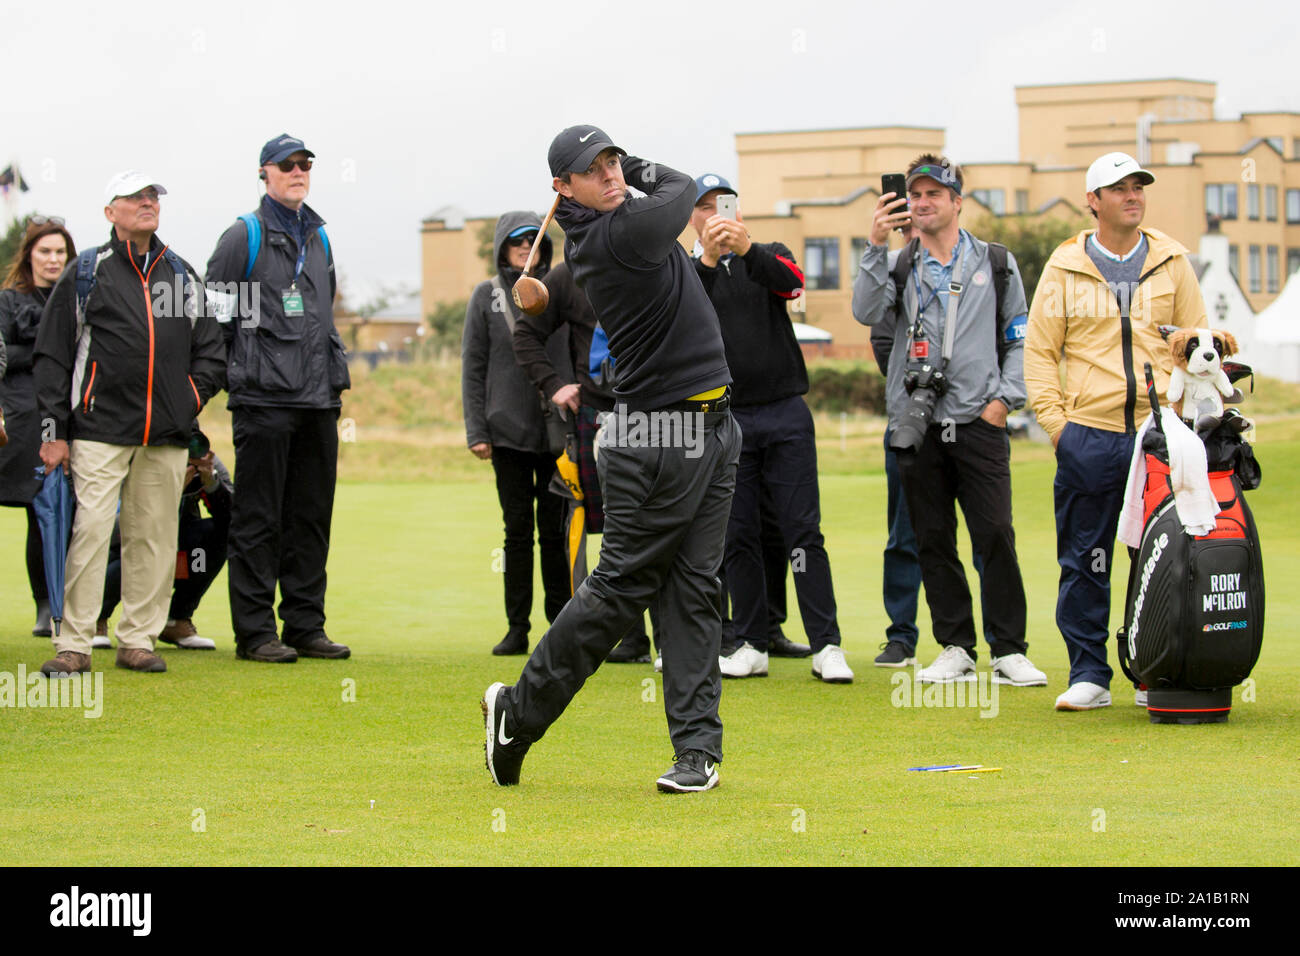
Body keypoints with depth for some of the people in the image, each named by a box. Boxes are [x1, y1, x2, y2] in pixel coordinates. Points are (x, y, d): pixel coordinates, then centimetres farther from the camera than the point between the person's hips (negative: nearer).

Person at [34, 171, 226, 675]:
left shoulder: (184, 276, 17)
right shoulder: (86, 274, 5)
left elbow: (210, 350, 23)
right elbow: (52, 355, 3)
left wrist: (193, 395, 6)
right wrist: (54, 429, -3)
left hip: (167, 435, 4)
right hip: (100, 428, -4)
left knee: (154, 537, 3)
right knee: (90, 531, -11)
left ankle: (138, 641, 11)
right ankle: (74, 645, -7)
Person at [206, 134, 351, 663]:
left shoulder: (319, 238, 18)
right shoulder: (244, 237, -1)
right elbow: (213, 312, -3)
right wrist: (238, 367, -6)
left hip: (318, 401, 6)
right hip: (263, 400, -6)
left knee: (311, 516, 8)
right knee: (257, 519, -4)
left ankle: (306, 625, 14)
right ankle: (254, 631, -2)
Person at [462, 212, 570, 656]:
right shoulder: (486, 296, 6)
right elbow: (473, 367, 5)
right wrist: (476, 430, -2)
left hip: (558, 431, 0)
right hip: (508, 431, 0)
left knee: (555, 530, 1)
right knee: (517, 528, 3)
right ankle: (517, 628, 7)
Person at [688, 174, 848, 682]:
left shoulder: (768, 258, 10)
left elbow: (792, 280, -14)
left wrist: (747, 249, -33)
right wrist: (708, 260, -27)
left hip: (786, 415, 0)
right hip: (724, 420, 1)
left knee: (803, 530, -4)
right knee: (738, 536, 3)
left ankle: (826, 647, -6)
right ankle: (751, 645, 11)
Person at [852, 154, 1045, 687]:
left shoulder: (995, 264, 11)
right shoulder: (897, 266, 11)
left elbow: (1019, 339, 12)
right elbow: (867, 312, -8)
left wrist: (1005, 398, 0)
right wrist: (876, 247, -16)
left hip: (978, 422, -2)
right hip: (918, 424, 2)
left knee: (995, 536, -9)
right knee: (933, 542, 4)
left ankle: (1009, 651, -2)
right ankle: (956, 648, 12)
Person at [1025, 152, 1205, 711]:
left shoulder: (1171, 262, 9)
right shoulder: (1065, 268, 5)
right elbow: (1039, 350, 6)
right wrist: (1053, 419, -3)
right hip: (1089, 436, -1)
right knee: (1084, 562, 0)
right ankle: (1089, 676, 8)